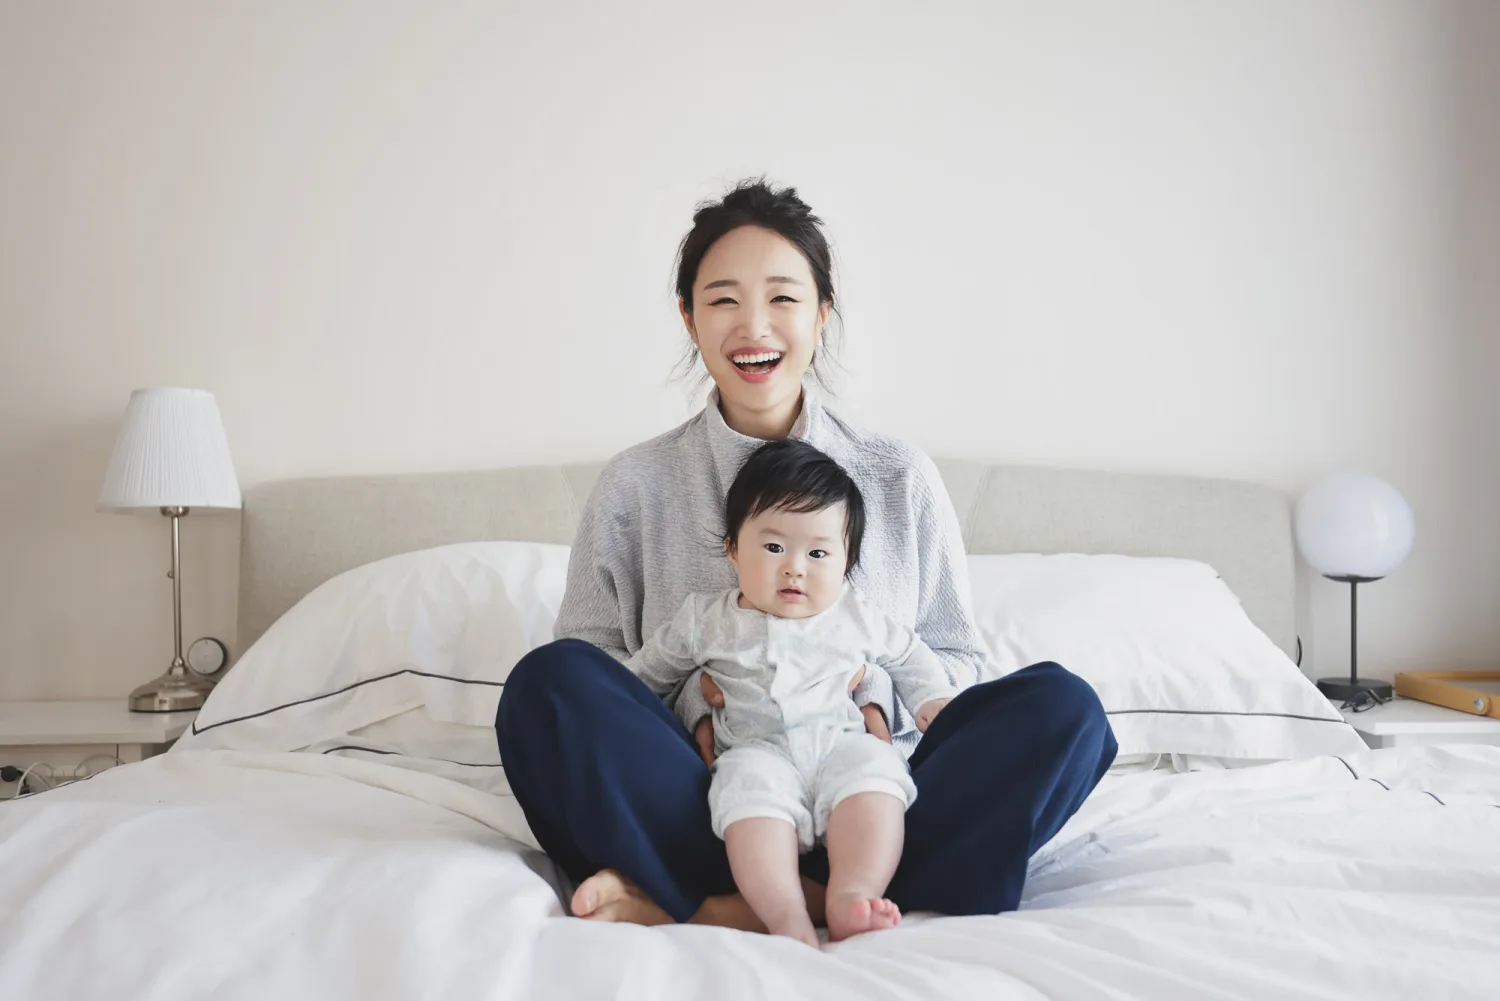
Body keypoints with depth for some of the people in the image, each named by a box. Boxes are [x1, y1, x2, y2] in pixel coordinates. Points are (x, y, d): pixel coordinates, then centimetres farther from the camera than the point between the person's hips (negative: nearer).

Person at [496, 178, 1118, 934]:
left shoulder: (901, 481, 9)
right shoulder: (634, 486, 7)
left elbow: (954, 657, 14)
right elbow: (588, 651, 6)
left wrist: (879, 701, -8)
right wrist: (693, 705, -12)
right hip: (703, 797, -1)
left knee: (1061, 706, -24)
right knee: (548, 682, -26)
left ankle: (711, 909, -31)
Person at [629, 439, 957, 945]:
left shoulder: (858, 619, 14)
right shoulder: (706, 619, 11)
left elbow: (908, 656, 29)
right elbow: (652, 670, 24)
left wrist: (933, 699, 14)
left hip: (841, 744, 2)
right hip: (756, 751, -1)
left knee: (872, 767, -32)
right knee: (751, 786, -35)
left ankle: (852, 899, -44)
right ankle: (787, 917, -49)